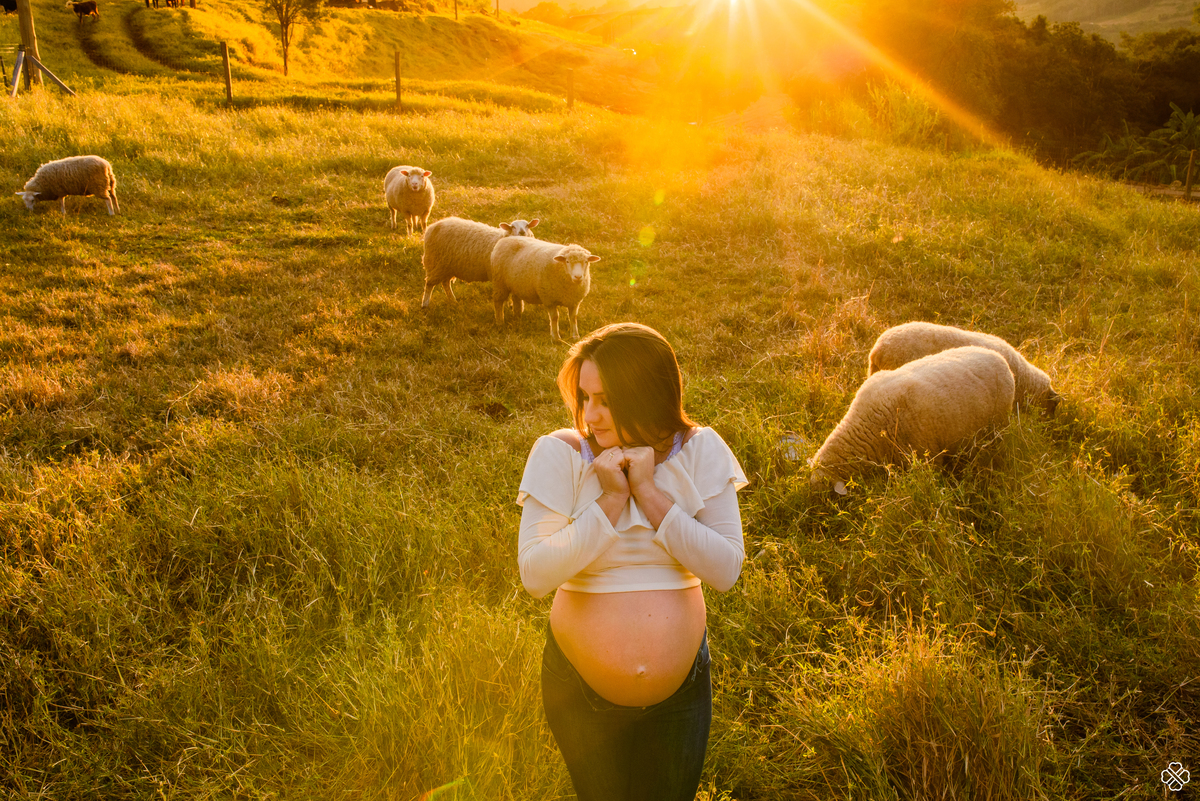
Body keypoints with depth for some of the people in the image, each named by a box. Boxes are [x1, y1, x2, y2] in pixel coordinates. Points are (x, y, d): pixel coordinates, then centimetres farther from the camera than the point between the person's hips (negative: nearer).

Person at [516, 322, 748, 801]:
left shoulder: (700, 451, -10)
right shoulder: (559, 453, -14)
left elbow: (726, 571, -16)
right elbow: (535, 575, -20)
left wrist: (649, 492, -22)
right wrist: (611, 499, -25)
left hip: (682, 687, 2)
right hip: (580, 689, -1)